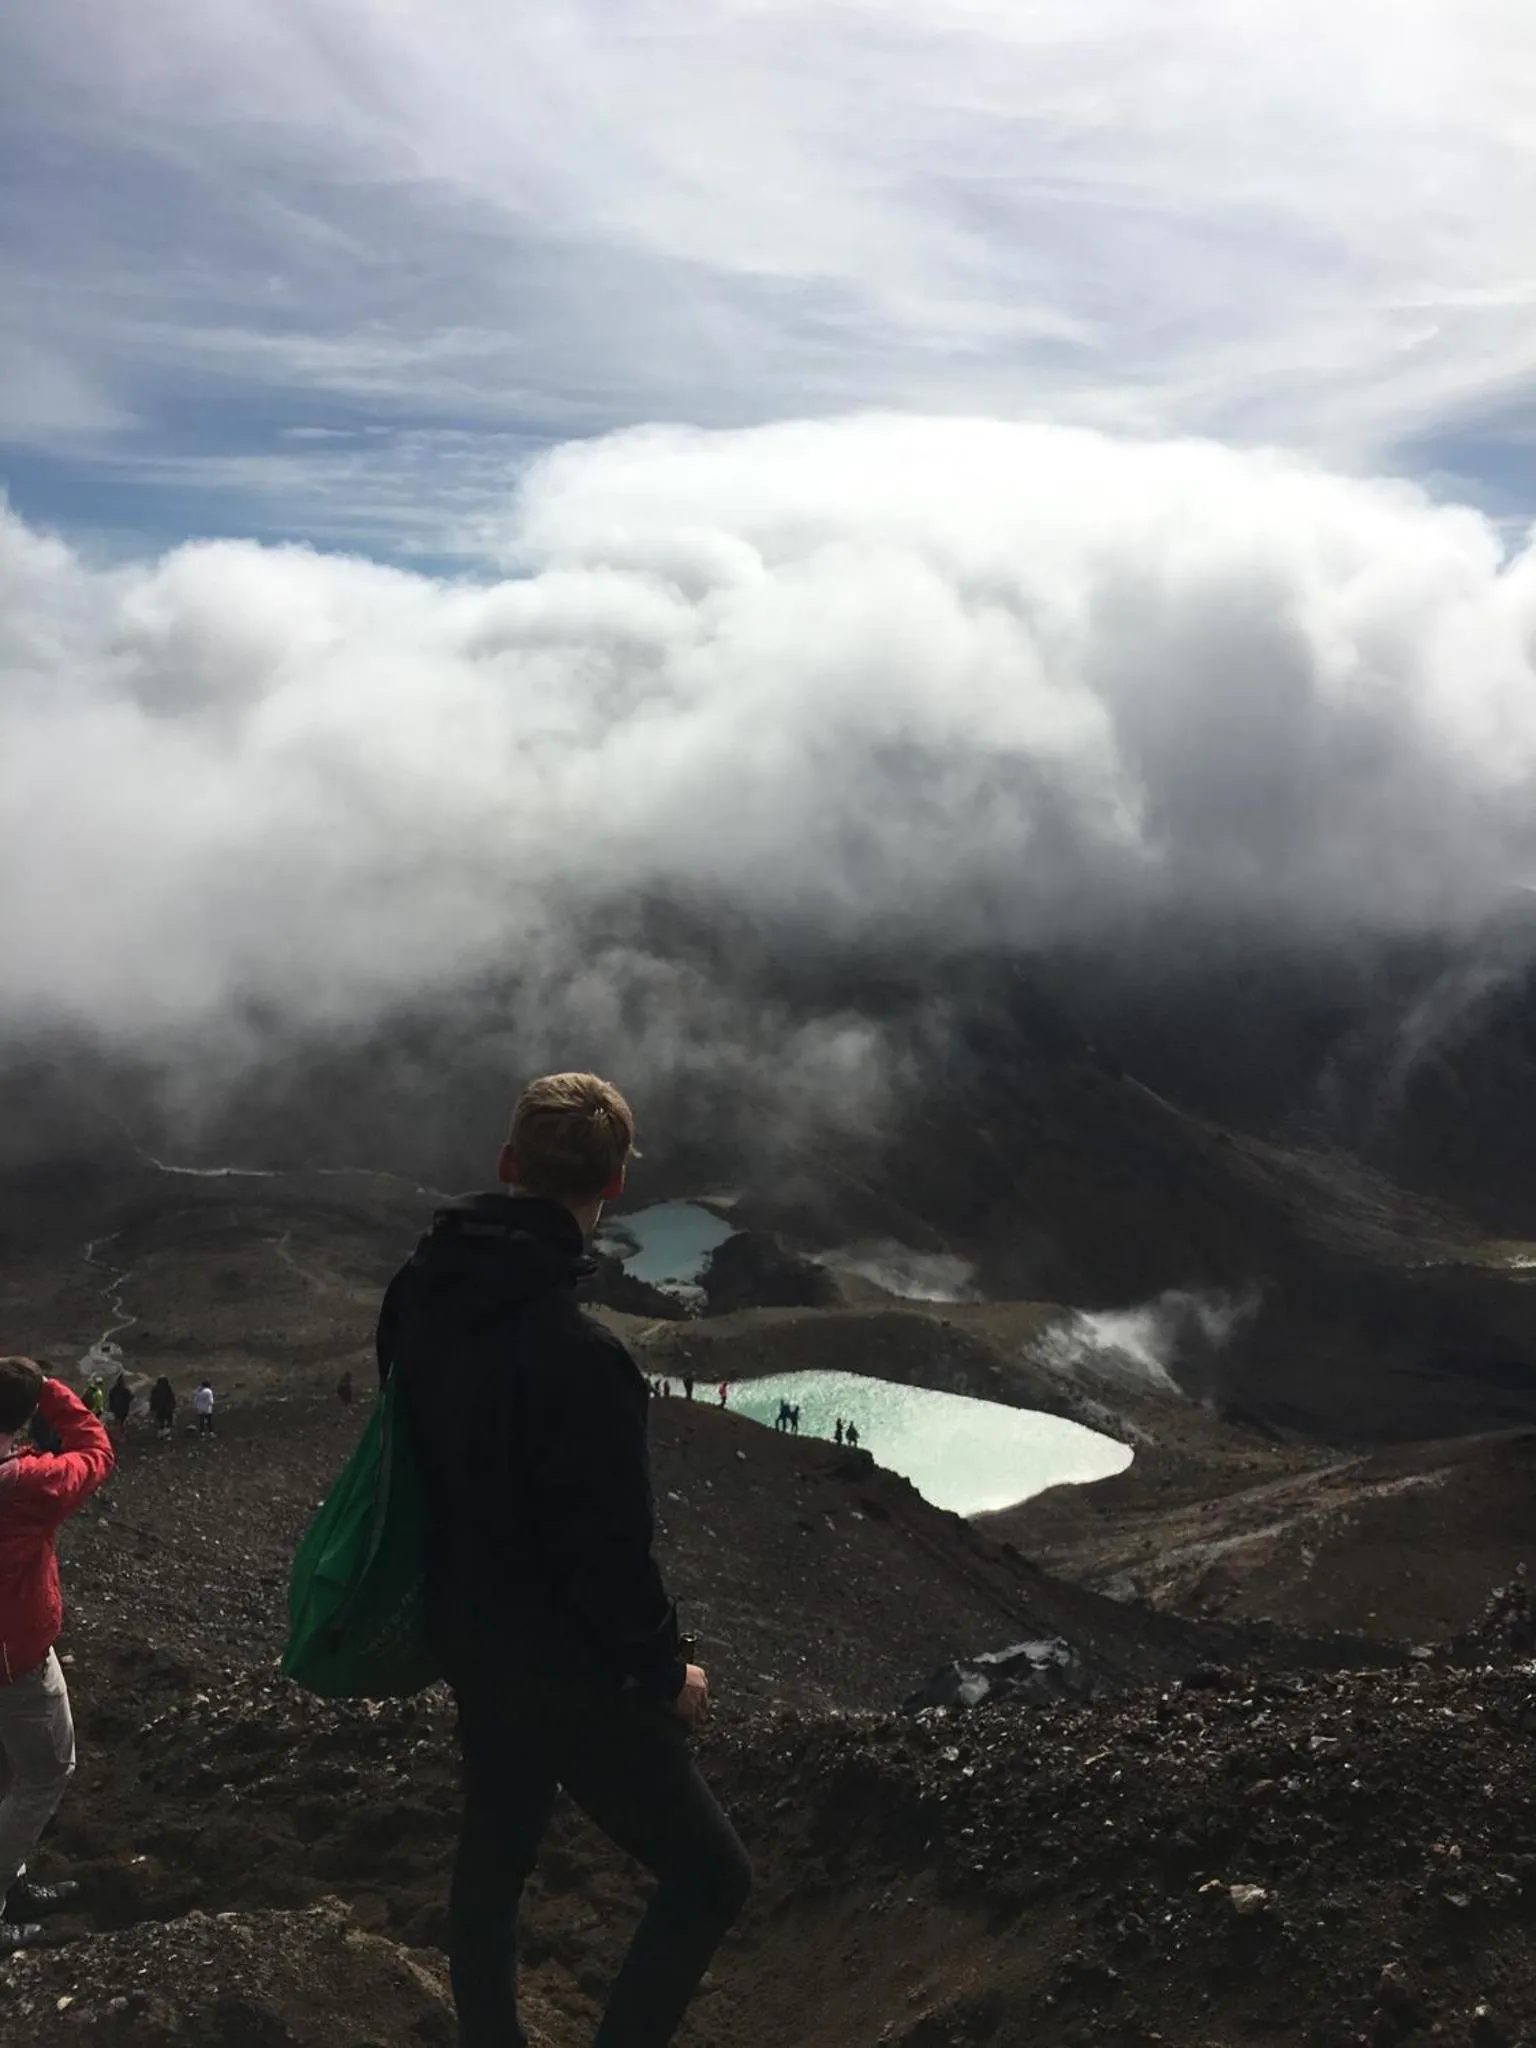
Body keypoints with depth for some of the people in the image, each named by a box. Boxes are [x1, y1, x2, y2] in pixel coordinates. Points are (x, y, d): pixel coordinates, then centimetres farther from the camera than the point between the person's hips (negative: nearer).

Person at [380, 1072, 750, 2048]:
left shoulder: (422, 1297, -6)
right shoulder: (579, 1353, -32)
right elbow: (611, 1552, -26)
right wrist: (665, 1672, -8)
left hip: (470, 1640, 8)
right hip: (568, 1672, -8)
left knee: (495, 1848, 26)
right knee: (711, 1876, 7)